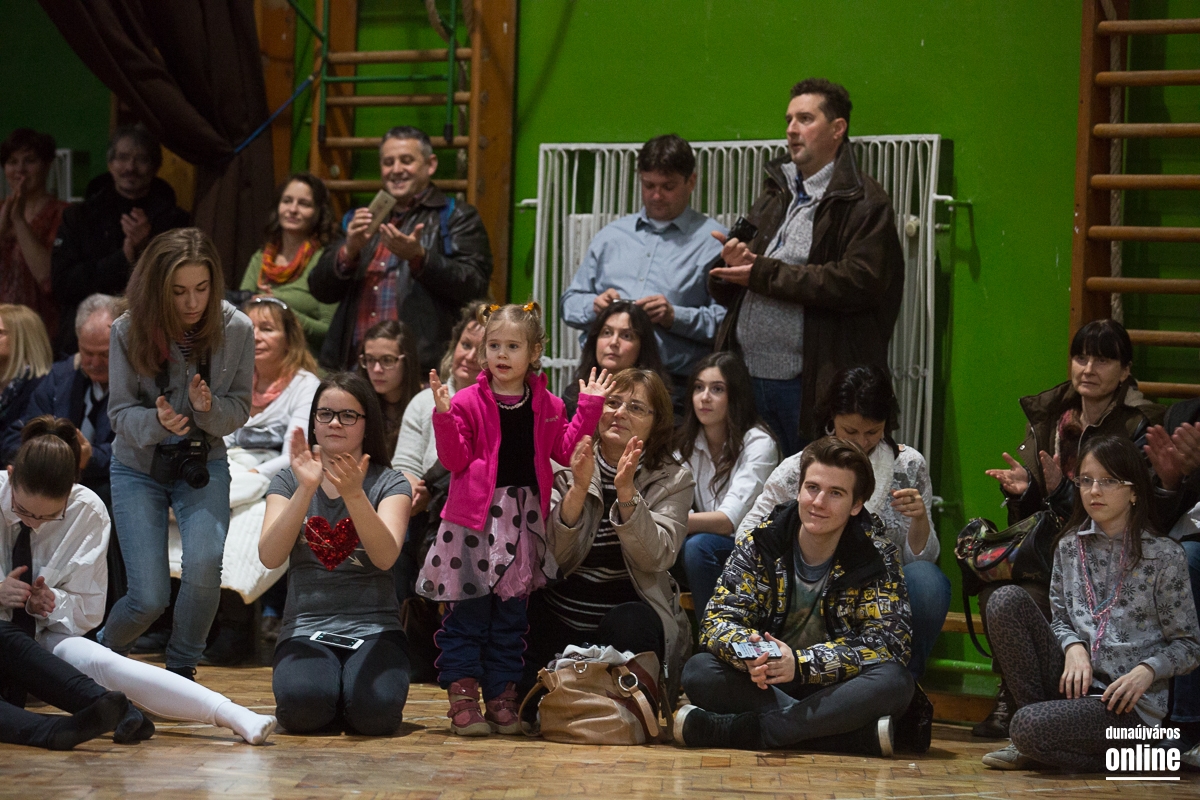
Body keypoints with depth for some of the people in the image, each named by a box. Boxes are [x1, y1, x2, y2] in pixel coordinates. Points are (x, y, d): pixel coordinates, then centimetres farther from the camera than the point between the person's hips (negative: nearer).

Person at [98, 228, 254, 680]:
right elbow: (120, 413, -10)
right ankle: (101, 655, 26)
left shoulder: (236, 329, -13)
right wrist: (157, 422, -32)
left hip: (203, 463, 1)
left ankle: (181, 670, -2)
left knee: (204, 566, -27)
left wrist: (208, 407, -28)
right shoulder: (130, 331, -16)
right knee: (149, 599, -8)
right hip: (139, 467, -1)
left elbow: (240, 410, -5)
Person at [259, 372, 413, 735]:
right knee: (303, 705, -32)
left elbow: (385, 556, -15)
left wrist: (355, 494, -30)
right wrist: (305, 489, -22)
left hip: (372, 627, 0)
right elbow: (270, 556, -10)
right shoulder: (289, 481, 8)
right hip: (306, 627, 0)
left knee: (376, 711, -30)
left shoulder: (389, 484, 4)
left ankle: (351, 689, 6)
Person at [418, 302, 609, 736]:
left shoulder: (546, 406, 10)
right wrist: (444, 416, -19)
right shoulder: (468, 402, -3)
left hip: (524, 519, 4)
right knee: (467, 614, -3)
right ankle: (462, 699, 1)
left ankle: (502, 699, 16)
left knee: (510, 615, 10)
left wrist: (589, 407, 4)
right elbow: (455, 460, -6)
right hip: (474, 517, -4)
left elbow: (566, 450, 7)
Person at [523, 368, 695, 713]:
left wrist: (626, 492, -27)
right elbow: (553, 554, -8)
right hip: (558, 613, 0)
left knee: (629, 624, -37)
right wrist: (578, 488, -22)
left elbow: (655, 558, -14)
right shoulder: (566, 466, 4)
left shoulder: (673, 479, 3)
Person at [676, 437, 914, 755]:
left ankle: (731, 730, -32)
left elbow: (890, 641, -17)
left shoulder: (877, 555, -7)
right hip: (765, 685, 1)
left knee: (894, 682, -33)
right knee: (699, 672, -27)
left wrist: (801, 663, -30)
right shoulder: (759, 544, -4)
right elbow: (718, 620, -8)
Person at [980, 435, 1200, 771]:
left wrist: (1147, 670, -19)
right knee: (1007, 599, -14)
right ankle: (1034, 746, -8)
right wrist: (1073, 647, -8)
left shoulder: (1164, 556, -3)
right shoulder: (1070, 547, 10)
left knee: (1028, 727, -33)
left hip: (1129, 705, -6)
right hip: (1073, 680, 7)